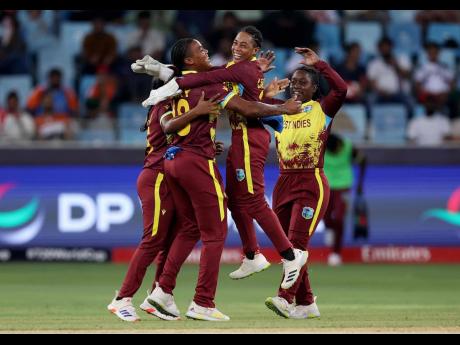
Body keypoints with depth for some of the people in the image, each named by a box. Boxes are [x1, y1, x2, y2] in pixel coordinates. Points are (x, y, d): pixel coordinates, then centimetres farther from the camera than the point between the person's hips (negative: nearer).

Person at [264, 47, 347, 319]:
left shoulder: (322, 110, 0)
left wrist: (318, 63, -12)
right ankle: (306, 304, 15)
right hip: (284, 183, 6)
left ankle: (286, 299, -27)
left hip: (312, 184, -6)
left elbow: (341, 89, -17)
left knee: (296, 241, -18)